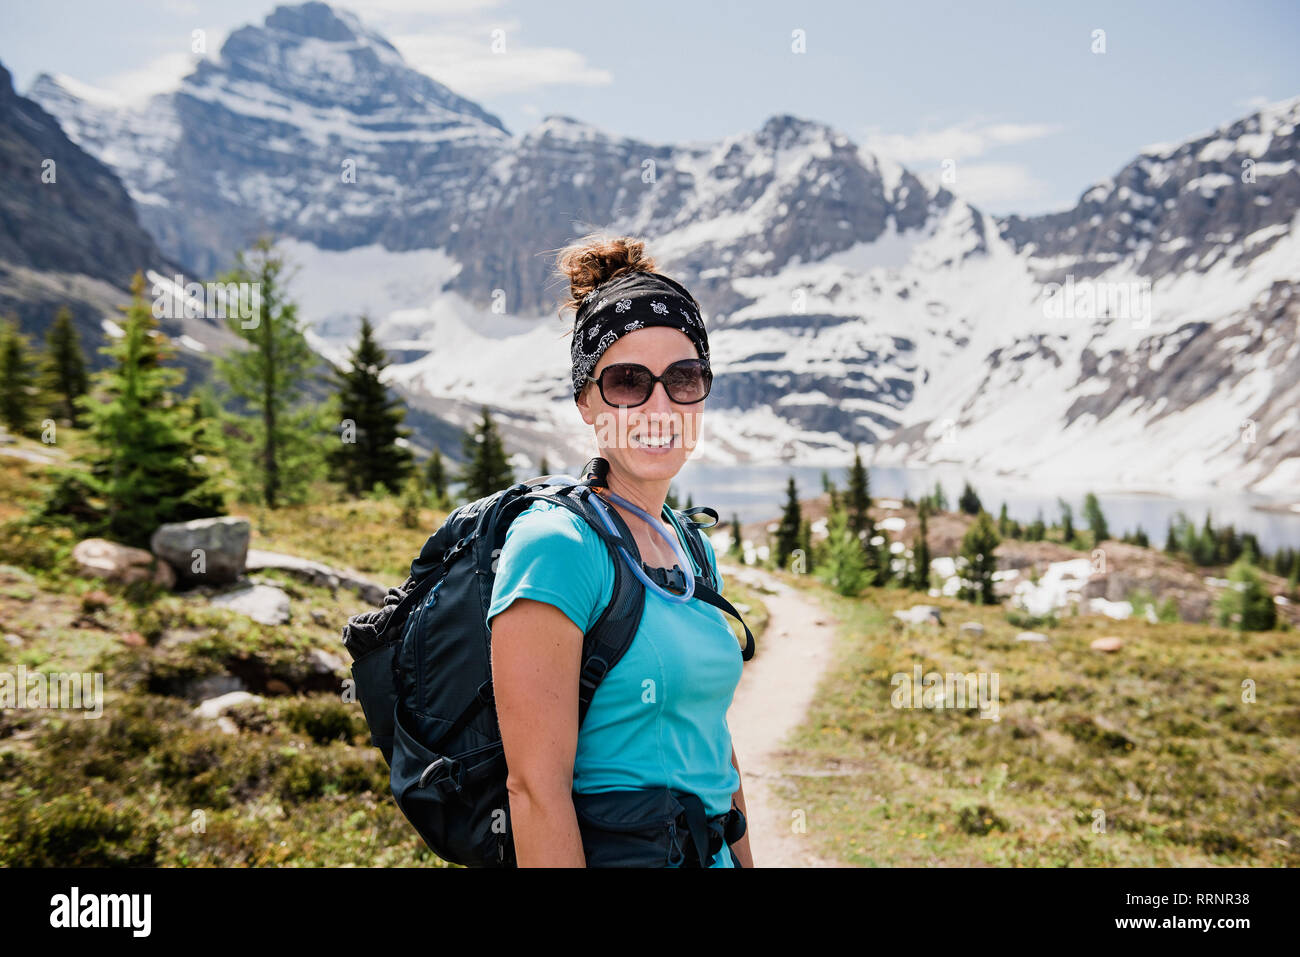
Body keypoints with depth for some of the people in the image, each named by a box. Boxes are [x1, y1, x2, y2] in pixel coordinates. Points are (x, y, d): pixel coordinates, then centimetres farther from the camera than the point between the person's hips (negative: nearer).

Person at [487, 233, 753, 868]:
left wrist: (742, 860, 12)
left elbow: (713, 743, 12)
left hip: (711, 853, 7)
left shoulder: (693, 547, 6)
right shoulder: (554, 544, -18)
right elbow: (536, 786, -21)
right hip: (613, 851, -7)